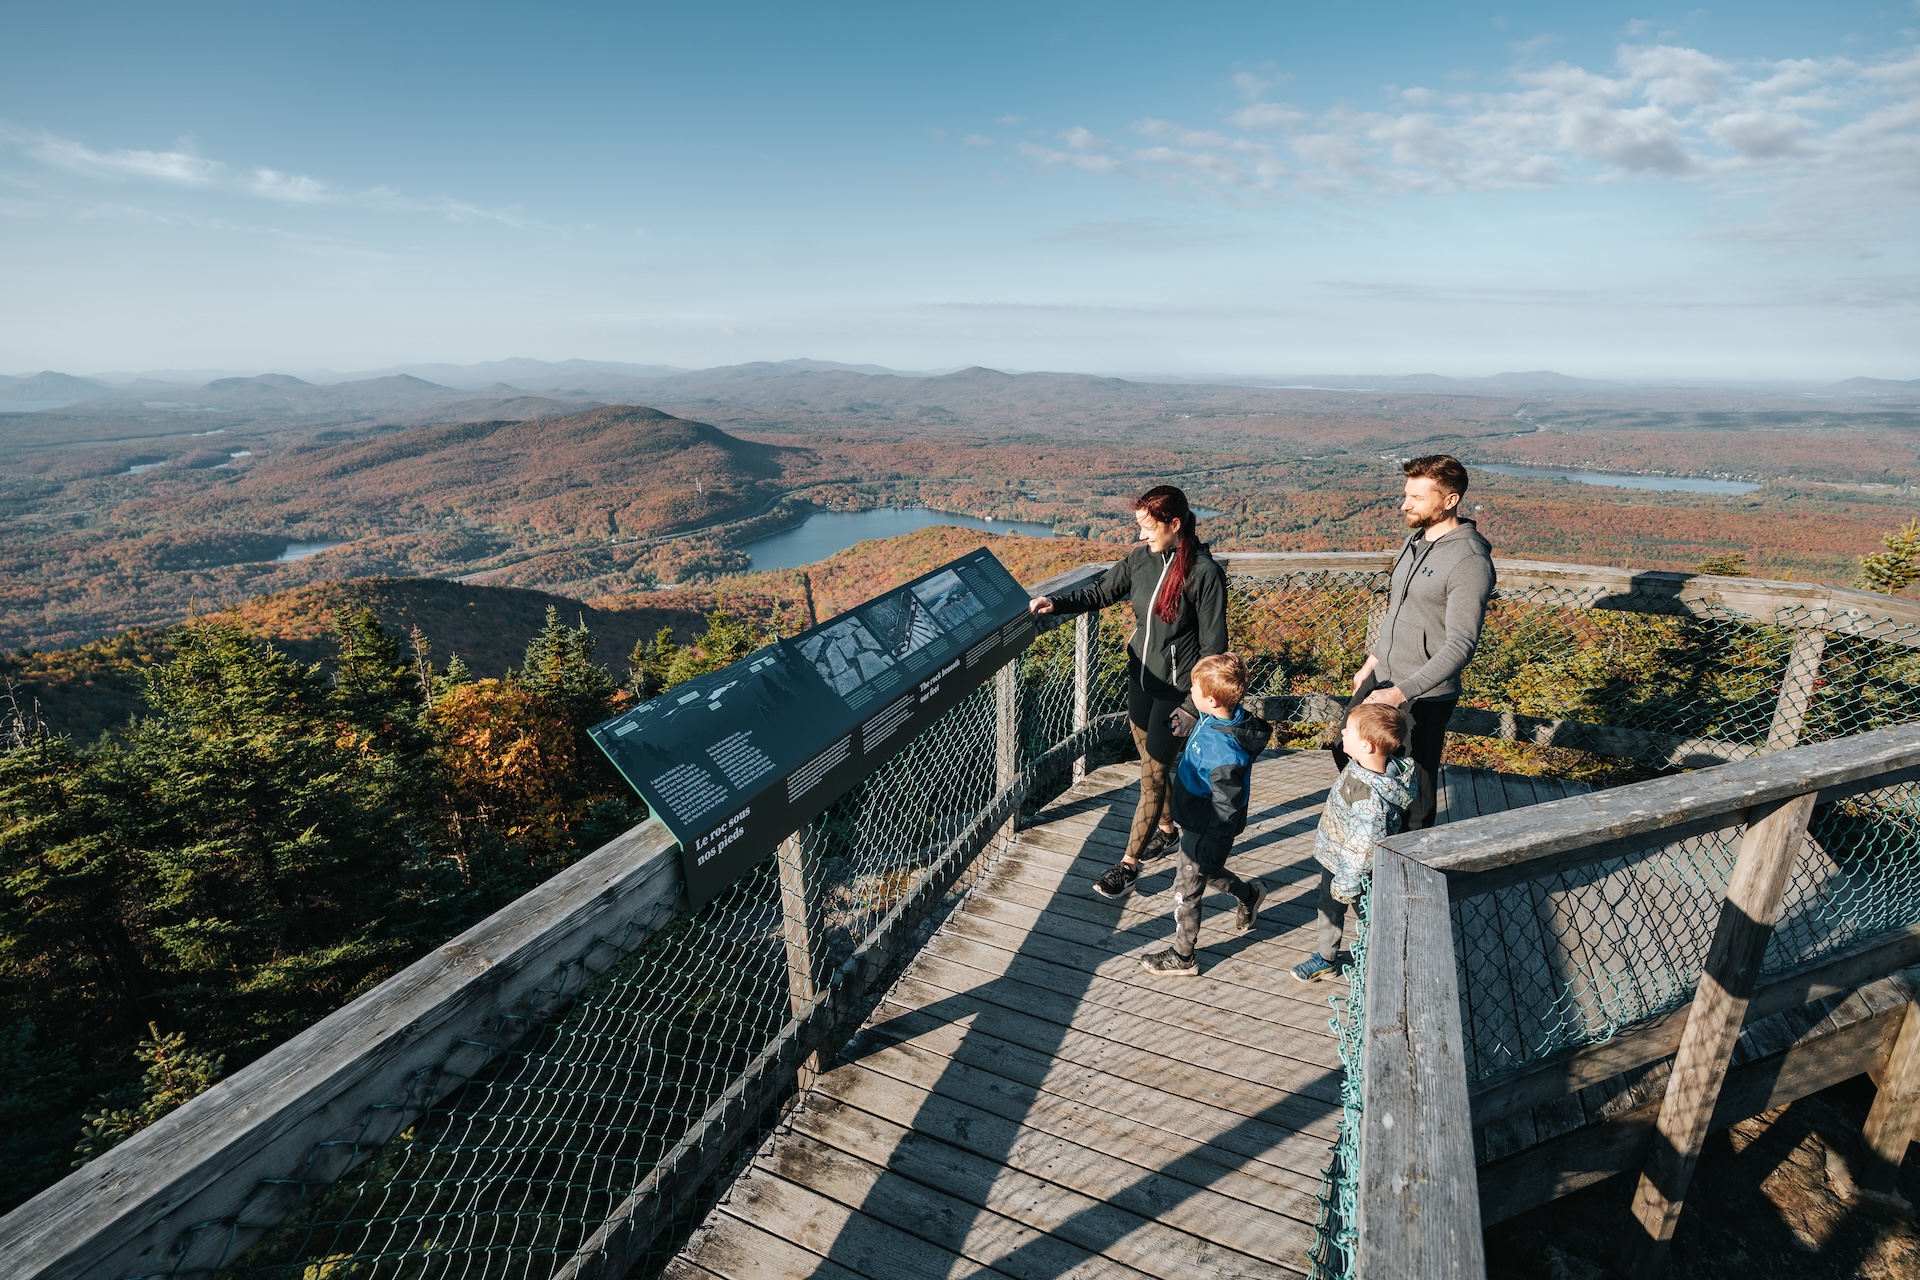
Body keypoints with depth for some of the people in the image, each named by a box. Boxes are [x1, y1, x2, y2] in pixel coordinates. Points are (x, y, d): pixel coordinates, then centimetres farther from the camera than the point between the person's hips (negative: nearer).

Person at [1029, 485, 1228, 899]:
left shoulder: (1204, 573, -20)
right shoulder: (1142, 558, -4)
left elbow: (1213, 647, -16)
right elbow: (1102, 592, 10)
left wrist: (1194, 706, -17)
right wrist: (1056, 603, -6)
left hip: (1174, 689, -6)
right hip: (1140, 677, 6)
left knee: (1153, 775, 2)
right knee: (1154, 763, 21)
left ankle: (1128, 863, 15)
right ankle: (1167, 831, 44)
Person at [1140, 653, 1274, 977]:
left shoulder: (1225, 751, -37)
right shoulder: (1216, 718, -10)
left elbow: (1227, 811, -30)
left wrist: (1209, 852, -23)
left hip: (1206, 830, -9)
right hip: (1193, 820, 9)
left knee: (1186, 890, 9)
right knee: (1202, 870, 31)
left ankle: (1182, 957, 30)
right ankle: (1249, 895, 55)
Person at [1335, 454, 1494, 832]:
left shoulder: (1469, 561, -23)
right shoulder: (1416, 538, 5)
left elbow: (1460, 645, -27)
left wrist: (1400, 693, -31)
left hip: (1424, 695, -9)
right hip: (1383, 676, 9)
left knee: (1415, 783, 9)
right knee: (1347, 751, 20)